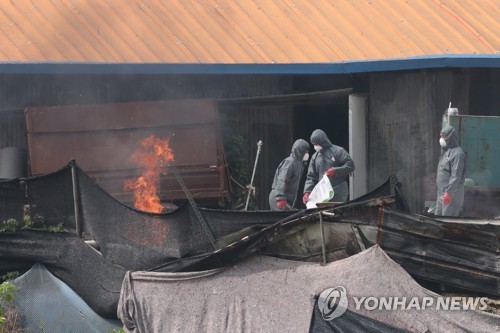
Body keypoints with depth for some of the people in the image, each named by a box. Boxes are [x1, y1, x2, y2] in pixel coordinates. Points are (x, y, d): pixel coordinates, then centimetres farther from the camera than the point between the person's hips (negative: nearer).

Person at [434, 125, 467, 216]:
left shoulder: (457, 153, -18)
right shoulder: (446, 150, 13)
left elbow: (456, 176, -22)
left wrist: (449, 192, -24)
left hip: (452, 193, -10)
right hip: (442, 192, 10)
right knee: (438, 215, 14)